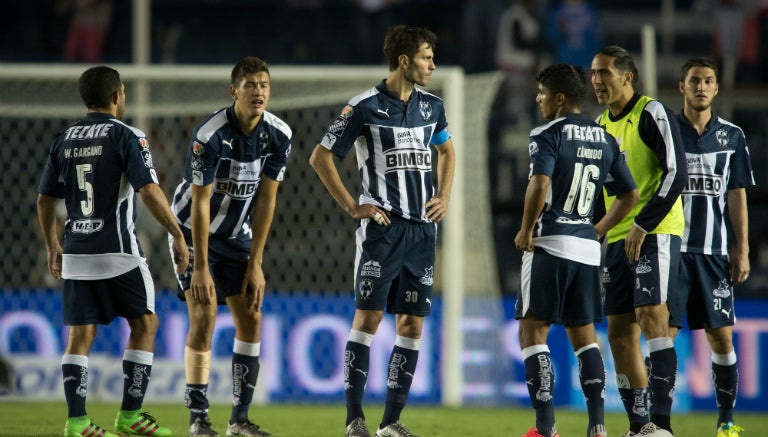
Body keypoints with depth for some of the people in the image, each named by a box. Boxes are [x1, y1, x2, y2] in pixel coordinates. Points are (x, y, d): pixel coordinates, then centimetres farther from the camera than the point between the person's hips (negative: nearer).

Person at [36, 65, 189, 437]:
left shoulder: (63, 140, 9)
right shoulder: (125, 136, -7)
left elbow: (44, 199, 13)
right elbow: (149, 191, -16)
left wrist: (52, 247, 24)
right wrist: (177, 235, -8)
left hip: (76, 253, 5)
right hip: (117, 251, -5)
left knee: (80, 333, 6)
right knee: (144, 323, 7)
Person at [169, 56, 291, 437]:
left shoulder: (278, 135, -11)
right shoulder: (210, 136, -27)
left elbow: (265, 199, -6)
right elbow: (200, 203, -24)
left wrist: (255, 263, -7)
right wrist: (200, 267, -24)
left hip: (236, 234, 5)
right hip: (193, 230, -5)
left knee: (250, 317, -2)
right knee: (203, 315, -15)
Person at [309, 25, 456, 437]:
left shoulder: (431, 106, 10)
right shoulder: (365, 106, -7)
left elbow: (446, 150, 29)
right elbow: (320, 157, -2)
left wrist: (444, 196, 14)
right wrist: (352, 206, -6)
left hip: (422, 229, 6)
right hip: (381, 228, -6)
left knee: (412, 322, 4)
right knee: (368, 316, -8)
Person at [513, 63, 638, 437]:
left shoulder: (548, 135, -9)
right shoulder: (605, 141, 11)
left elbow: (539, 185, -24)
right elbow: (629, 195, 16)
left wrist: (525, 231, -11)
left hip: (550, 244, -6)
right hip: (588, 249, 6)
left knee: (533, 332, 1)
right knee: (584, 334, 14)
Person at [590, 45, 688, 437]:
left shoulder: (652, 114, -7)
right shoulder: (600, 125, 16)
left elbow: (676, 174, -14)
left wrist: (642, 225, -18)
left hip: (655, 234, -8)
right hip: (617, 241, 8)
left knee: (651, 316, -19)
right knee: (620, 332, 5)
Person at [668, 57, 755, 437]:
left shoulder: (732, 137, 9)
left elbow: (737, 196, 9)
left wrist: (741, 250, 4)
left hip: (714, 250, 2)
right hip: (671, 247, -2)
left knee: (721, 335, 1)